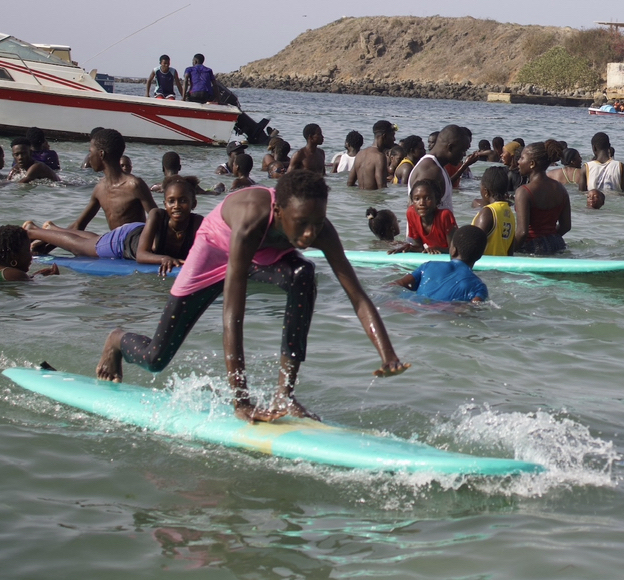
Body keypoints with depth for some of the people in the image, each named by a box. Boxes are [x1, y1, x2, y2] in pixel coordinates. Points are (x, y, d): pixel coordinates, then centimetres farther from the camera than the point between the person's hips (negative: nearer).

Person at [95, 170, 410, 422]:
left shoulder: (321, 232, -34)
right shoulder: (251, 223, -46)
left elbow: (358, 298, -34)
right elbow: (232, 316, -48)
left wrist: (388, 356, -50)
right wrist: (240, 400, -51)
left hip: (268, 252, 3)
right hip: (218, 249, -3)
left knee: (303, 275, -34)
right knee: (155, 359, -2)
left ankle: (284, 394, -26)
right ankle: (117, 341, 38)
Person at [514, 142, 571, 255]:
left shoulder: (524, 192, -14)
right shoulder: (559, 189, 8)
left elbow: (522, 232, -21)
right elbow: (566, 226, 14)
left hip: (531, 249, -7)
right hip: (556, 245, 7)